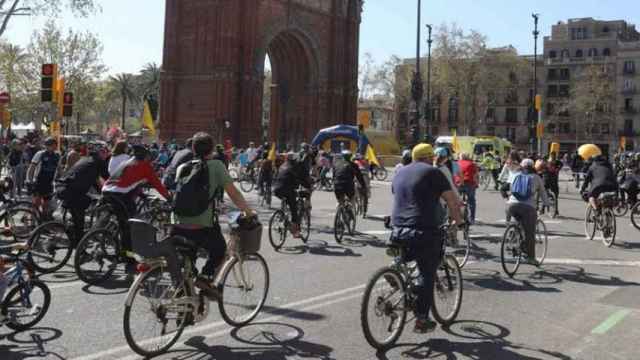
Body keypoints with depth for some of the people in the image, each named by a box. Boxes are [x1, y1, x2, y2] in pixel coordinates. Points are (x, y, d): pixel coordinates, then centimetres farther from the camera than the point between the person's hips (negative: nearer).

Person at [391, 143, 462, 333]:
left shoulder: (400, 173, 17)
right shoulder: (433, 172, -2)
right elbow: (452, 200, -3)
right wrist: (458, 220, 12)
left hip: (399, 230, 6)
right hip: (425, 232, -6)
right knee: (427, 276, 4)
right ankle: (422, 320, 8)